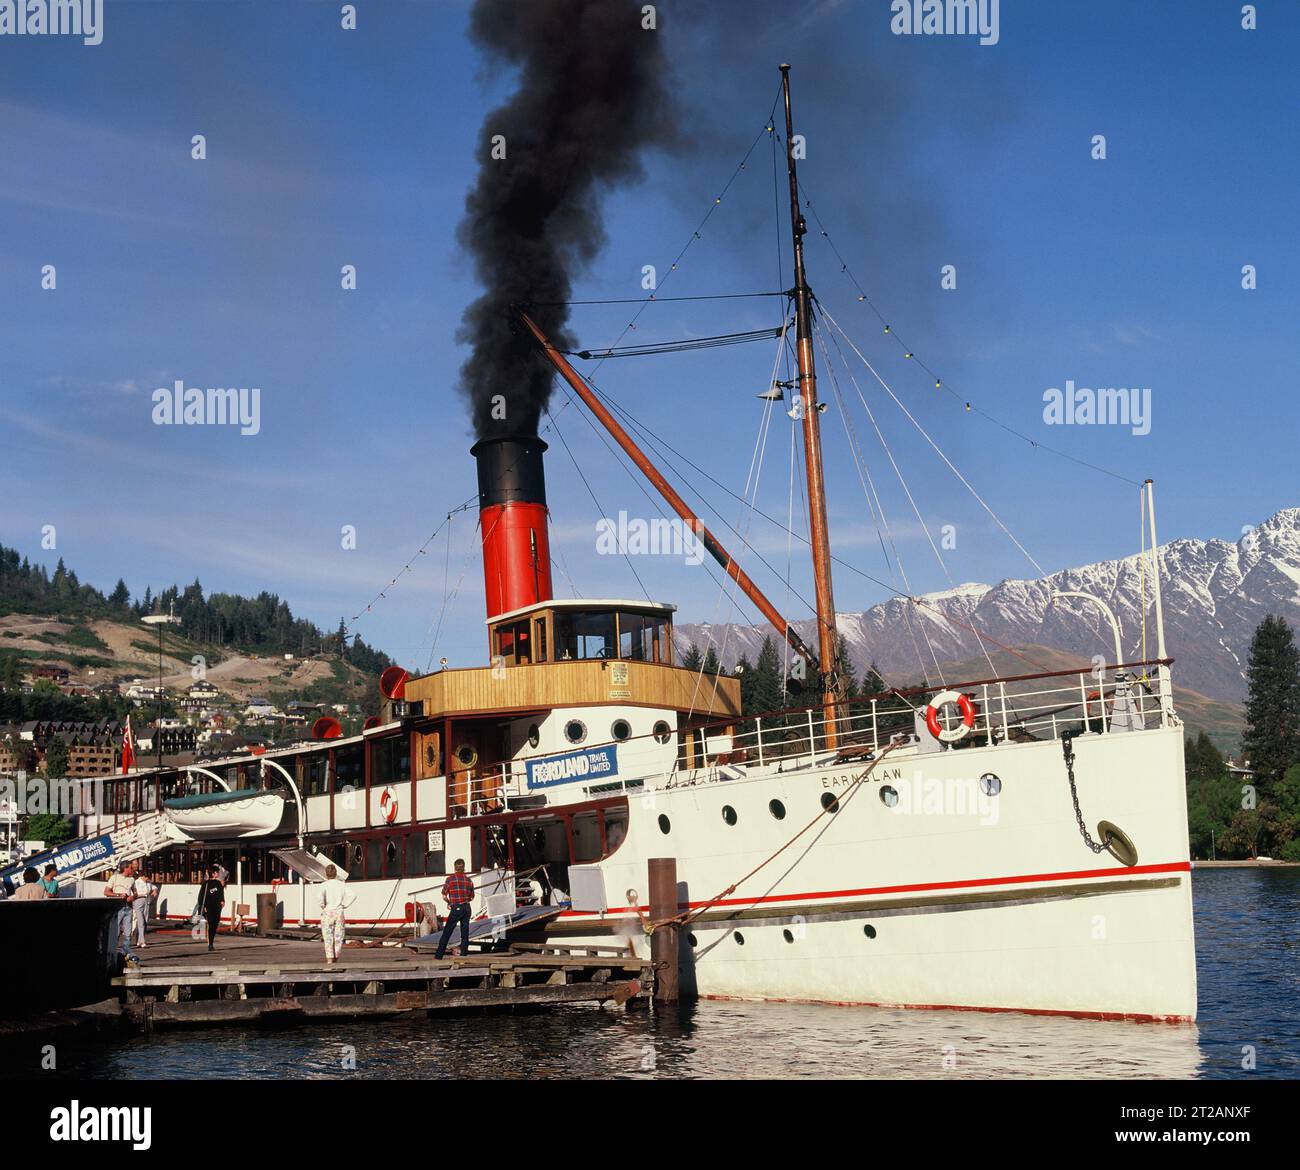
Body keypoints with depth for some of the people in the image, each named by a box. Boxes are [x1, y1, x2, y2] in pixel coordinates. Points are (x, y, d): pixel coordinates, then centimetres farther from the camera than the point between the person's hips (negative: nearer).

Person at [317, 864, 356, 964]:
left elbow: (321, 897, -22)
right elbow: (353, 895, -6)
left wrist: (323, 906, -5)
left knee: (328, 938, 0)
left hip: (327, 912, -2)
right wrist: (344, 905, 1)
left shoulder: (324, 885, -4)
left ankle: (329, 959, -8)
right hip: (340, 913, 2)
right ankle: (336, 959, 14)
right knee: (338, 938, 10)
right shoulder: (342, 884, 4)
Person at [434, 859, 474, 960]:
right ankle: (464, 955, 6)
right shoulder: (468, 880, 5)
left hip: (456, 909, -3)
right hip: (467, 908, 3)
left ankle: (439, 955, 3)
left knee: (446, 932, 3)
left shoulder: (450, 879, -5)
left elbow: (444, 896, -3)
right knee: (465, 933, 8)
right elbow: (472, 897, 13)